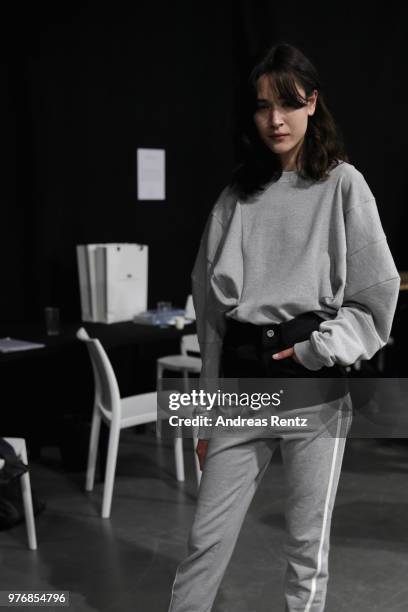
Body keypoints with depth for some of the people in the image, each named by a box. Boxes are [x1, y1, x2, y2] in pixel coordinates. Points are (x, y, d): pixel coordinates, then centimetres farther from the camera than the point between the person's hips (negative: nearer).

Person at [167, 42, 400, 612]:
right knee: (207, 538, 6)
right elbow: (211, 307, 10)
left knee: (307, 545, 6)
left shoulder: (342, 184, 0)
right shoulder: (237, 194, 9)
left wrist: (321, 349, -15)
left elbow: (377, 298, 0)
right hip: (242, 378, 3)